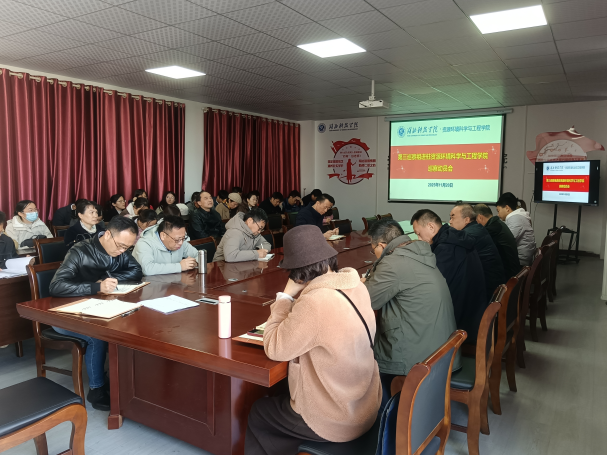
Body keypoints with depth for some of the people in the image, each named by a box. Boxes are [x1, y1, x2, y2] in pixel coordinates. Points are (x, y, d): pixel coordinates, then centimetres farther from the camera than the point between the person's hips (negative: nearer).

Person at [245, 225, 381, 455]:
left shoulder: (314, 303, -32)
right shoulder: (356, 287, -7)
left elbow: (273, 348, -19)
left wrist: (286, 296, -13)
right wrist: (295, 298, -1)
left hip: (335, 420, -7)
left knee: (258, 414, 19)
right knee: (277, 400, 28)